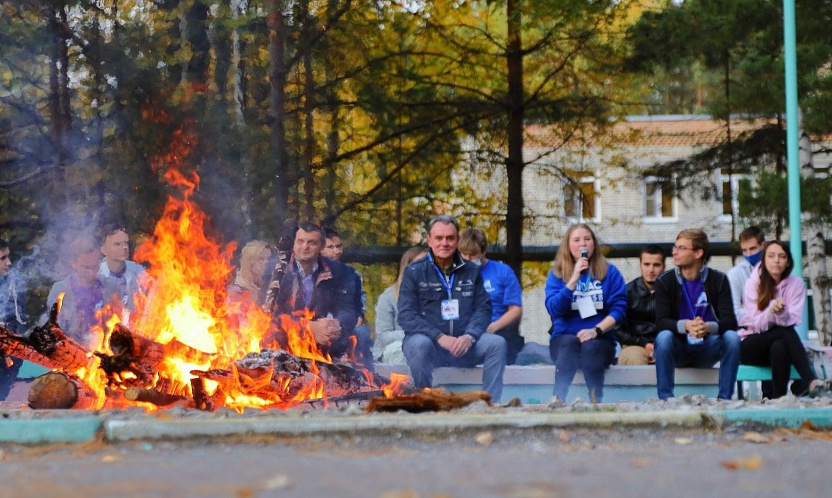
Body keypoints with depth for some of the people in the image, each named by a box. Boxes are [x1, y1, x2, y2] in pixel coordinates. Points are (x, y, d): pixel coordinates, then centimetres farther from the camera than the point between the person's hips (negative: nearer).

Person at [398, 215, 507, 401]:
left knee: (497, 343, -21)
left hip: (464, 344, 3)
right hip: (428, 339, -3)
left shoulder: (471, 272, 13)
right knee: (419, 344, -36)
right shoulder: (414, 272, 2)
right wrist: (439, 337, -20)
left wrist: (470, 336, -16)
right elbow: (406, 316, -7)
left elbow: (483, 309, 5)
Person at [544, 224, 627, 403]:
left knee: (591, 347, -35)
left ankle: (596, 402, -38)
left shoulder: (609, 272, 8)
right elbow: (554, 308, -6)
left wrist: (596, 330, -15)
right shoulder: (557, 273, 9)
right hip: (564, 339, 0)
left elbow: (619, 308, -1)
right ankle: (557, 400, -41)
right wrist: (574, 279, -14)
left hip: (600, 340, 0)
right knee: (570, 343, -35)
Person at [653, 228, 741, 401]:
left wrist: (709, 327, -35)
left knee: (732, 337, -27)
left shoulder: (718, 280, -3)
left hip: (707, 350, 1)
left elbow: (730, 320, -13)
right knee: (663, 337, -32)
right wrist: (685, 325, -36)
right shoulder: (665, 281, -4)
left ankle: (724, 398, -21)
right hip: (678, 350, -1)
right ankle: (665, 399, -27)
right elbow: (661, 322, -14)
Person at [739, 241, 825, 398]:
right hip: (750, 346, -2)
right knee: (785, 331, -33)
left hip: (780, 342, 2)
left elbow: (793, 320, -13)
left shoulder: (796, 283, -2)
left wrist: (781, 312, -37)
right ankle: (811, 382, -45)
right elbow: (757, 324, -14)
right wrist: (771, 311, -37)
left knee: (779, 348, -37)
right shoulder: (753, 283, -7)